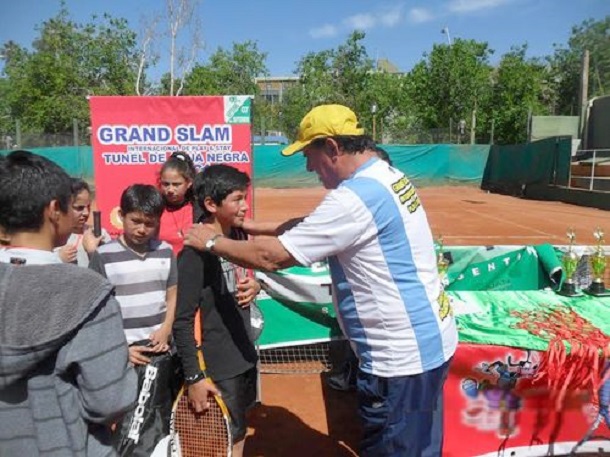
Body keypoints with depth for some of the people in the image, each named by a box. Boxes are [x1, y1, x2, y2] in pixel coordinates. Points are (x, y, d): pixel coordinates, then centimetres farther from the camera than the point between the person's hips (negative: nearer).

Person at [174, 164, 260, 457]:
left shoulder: (238, 235, 1)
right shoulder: (195, 252, -22)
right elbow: (182, 321, -20)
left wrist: (254, 286, -5)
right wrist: (193, 376, -19)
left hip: (245, 354, 7)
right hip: (218, 366, -7)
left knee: (239, 432, 22)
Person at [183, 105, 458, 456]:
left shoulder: (356, 195, -24)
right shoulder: (390, 177, 6)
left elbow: (272, 256, -21)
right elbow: (312, 228, 14)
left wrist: (212, 241, -5)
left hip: (402, 356, -9)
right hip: (428, 342, 9)